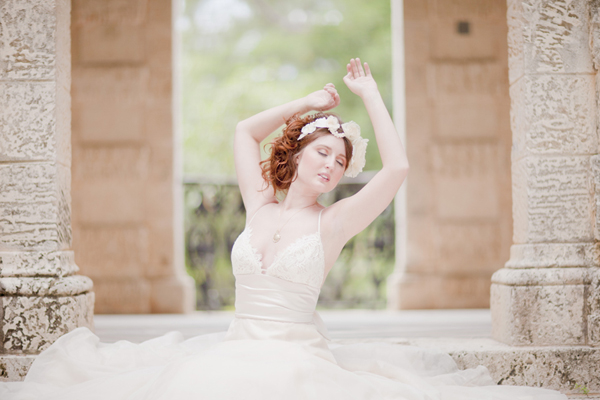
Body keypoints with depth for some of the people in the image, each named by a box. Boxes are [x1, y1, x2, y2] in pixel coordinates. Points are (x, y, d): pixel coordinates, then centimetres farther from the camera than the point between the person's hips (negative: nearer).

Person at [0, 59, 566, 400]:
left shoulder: (332, 223, 2)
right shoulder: (260, 206, 11)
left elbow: (397, 168, -9)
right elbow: (244, 131, 24)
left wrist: (369, 93, 0)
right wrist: (307, 102, 21)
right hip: (232, 351, 3)